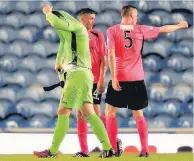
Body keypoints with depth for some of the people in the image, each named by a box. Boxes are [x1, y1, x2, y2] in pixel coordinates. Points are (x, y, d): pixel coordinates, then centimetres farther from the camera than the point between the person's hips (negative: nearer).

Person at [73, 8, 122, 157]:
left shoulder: (97, 35, 0)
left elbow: (103, 59, -4)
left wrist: (102, 79, -11)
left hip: (94, 82, -4)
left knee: (96, 114, -6)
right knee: (80, 115, 2)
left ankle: (115, 141, 11)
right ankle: (84, 151, 7)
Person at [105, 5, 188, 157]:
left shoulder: (112, 30, -2)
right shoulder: (141, 30, 5)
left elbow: (111, 54, -10)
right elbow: (164, 29, 16)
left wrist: (113, 77, -10)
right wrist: (180, 26, 34)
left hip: (119, 79, -2)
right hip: (137, 79, 2)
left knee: (110, 112, 7)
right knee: (138, 115, 11)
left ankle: (113, 148, -2)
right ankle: (145, 149, 7)